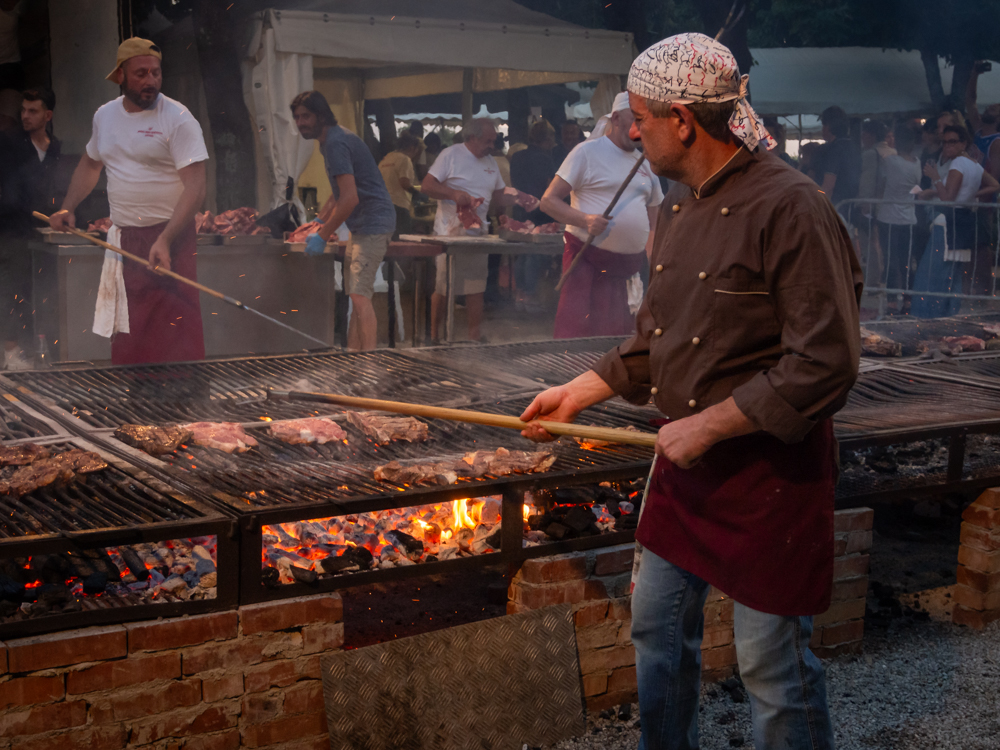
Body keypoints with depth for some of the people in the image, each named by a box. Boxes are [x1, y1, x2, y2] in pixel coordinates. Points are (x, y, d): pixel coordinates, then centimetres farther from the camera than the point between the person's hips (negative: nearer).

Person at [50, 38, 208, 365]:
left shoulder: (178, 119, -10)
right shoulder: (104, 115, 11)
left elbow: (195, 188, -17)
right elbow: (90, 163, 29)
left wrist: (165, 241, -27)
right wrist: (68, 208, 15)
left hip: (169, 235, -6)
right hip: (122, 237, 6)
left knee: (174, 335, -11)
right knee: (125, 334, 10)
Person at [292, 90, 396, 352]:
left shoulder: (335, 142, -16)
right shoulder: (331, 140, 17)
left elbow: (350, 198, -23)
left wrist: (322, 236, -17)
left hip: (373, 222, -11)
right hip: (362, 225, 11)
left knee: (360, 295, -15)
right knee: (357, 295, 10)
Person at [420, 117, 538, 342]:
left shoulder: (490, 163, 15)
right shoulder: (451, 155, -5)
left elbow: (499, 195, 19)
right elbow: (427, 186, -10)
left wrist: (521, 198, 1)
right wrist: (455, 194, -23)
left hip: (477, 234, 6)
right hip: (449, 234, -6)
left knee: (476, 288, 4)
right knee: (443, 287, -2)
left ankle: (476, 337, 9)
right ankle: (434, 336, 10)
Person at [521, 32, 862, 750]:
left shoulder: (790, 208, -20)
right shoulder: (680, 206, 8)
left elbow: (825, 365, -24)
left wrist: (705, 426, -21)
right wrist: (581, 391, 12)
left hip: (770, 470, -8)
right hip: (686, 459, 8)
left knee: (772, 664, 3)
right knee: (659, 629, 19)